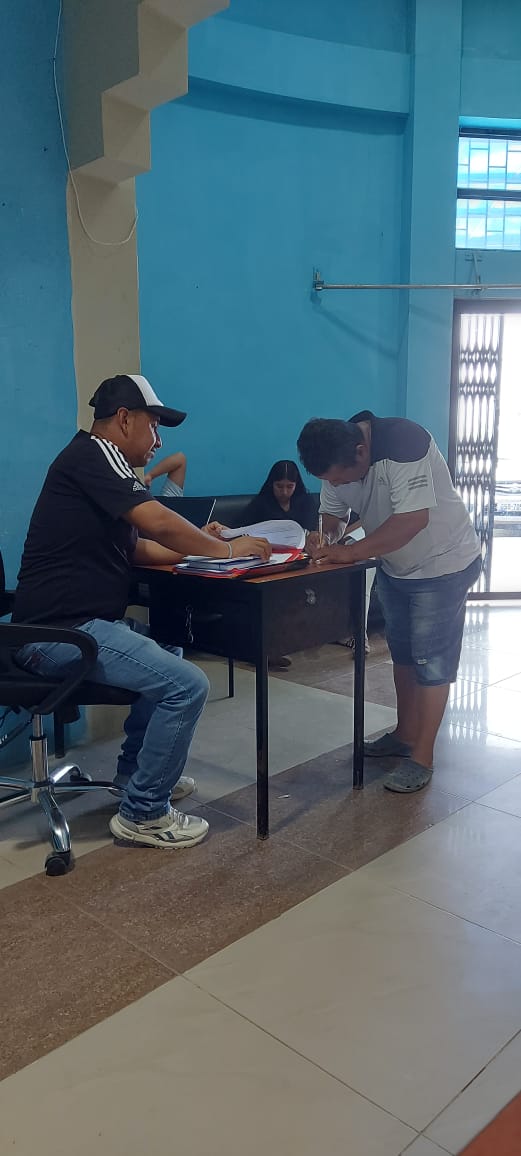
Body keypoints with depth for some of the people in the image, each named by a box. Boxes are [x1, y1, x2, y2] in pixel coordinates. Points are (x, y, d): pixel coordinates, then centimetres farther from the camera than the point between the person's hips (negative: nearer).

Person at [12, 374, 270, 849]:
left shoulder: (98, 464, 20)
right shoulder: (92, 454, -12)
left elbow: (138, 548, 18)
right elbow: (158, 523, -22)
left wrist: (202, 547, 8)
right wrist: (223, 549, -8)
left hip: (80, 622, 11)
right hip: (62, 630, -11)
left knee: (170, 653, 26)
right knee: (187, 685, -18)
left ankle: (136, 770, 31)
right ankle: (143, 813, -2)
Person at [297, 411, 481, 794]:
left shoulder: (404, 442, -33)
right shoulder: (337, 460, -10)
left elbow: (413, 518, -38)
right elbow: (332, 515, -2)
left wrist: (349, 552, -38)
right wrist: (323, 542, -23)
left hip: (444, 564, -8)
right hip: (396, 567, 8)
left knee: (431, 661, -5)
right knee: (402, 654, 16)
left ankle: (422, 758, 4)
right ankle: (406, 735, 31)